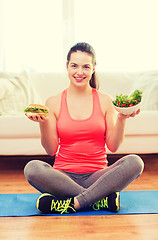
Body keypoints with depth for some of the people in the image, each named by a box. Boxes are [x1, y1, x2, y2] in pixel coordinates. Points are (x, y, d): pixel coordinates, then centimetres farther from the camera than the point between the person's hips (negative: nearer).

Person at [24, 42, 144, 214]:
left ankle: (72, 204, -26)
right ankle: (101, 200, -24)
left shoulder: (104, 100, 5)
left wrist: (121, 119, -10)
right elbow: (51, 150, 2)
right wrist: (43, 123, -12)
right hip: (64, 176, 0)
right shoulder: (54, 103, 4)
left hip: (97, 177, 0)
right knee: (32, 168, -30)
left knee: (134, 162, -26)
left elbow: (113, 146, 3)